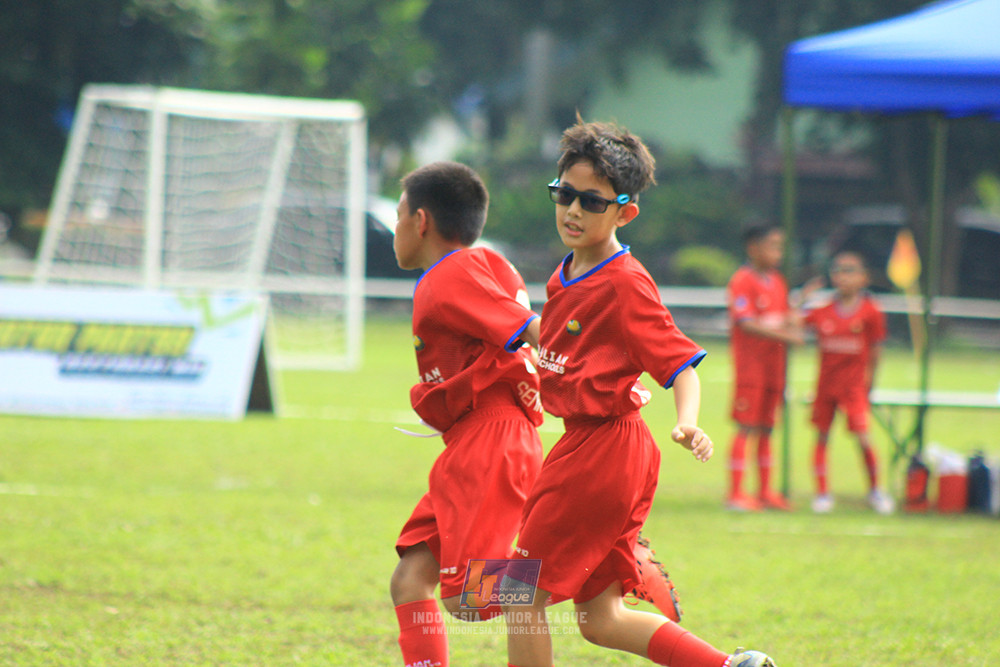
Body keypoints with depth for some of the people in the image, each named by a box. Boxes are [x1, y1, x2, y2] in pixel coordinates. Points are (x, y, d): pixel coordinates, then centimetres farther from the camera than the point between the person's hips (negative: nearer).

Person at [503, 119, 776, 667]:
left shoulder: (625, 284, -15)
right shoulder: (565, 278, 12)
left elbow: (682, 364, -18)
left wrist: (687, 423, -34)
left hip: (601, 452, -9)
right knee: (599, 621, 10)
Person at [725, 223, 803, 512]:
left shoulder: (777, 281, 15)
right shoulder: (742, 281, -10)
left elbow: (787, 317, 19)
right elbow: (747, 324, -17)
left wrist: (793, 324, -5)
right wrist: (784, 336, -22)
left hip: (773, 364, 8)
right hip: (750, 363, -8)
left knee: (766, 428, 11)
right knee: (746, 428, -8)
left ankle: (765, 491, 16)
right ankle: (736, 493, -5)